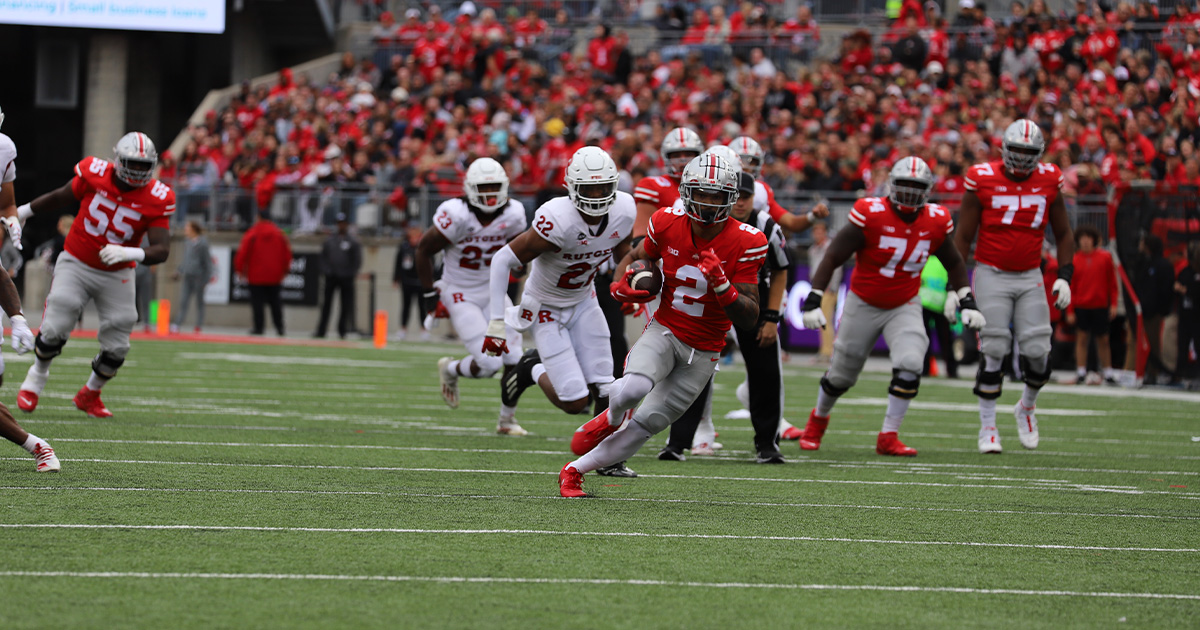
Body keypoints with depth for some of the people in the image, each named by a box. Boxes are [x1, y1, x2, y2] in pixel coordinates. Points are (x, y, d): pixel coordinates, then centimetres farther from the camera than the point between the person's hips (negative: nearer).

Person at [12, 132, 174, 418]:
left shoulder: (156, 199, -16)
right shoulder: (94, 175, -14)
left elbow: (161, 251, -21)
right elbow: (60, 197, 6)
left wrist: (127, 253, -40)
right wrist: (24, 211, 18)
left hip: (116, 276, 1)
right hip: (76, 265, -1)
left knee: (116, 349, -1)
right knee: (54, 329, -13)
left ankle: (89, 394, 26)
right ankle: (35, 379, 16)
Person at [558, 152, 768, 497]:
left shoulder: (745, 243, -16)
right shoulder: (667, 224, -10)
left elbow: (749, 319, -14)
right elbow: (635, 257, 13)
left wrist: (722, 285, -32)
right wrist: (621, 285, -9)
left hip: (703, 352, 0)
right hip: (664, 330, 0)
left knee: (646, 425, 1)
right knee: (632, 389, -31)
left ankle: (575, 470, 19)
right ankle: (612, 418, 5)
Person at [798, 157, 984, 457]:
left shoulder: (935, 222, -8)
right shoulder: (870, 215, -21)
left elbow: (954, 264, 11)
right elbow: (833, 258, -17)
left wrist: (967, 301, 2)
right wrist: (813, 300, -23)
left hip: (904, 306, 2)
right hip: (863, 305, -2)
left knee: (909, 365, -21)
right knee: (842, 374, 10)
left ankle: (888, 437, -8)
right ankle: (818, 419, 42)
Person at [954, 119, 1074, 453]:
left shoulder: (1049, 181, -1)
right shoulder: (982, 180, -9)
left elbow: (1063, 234, 11)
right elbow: (963, 237, -2)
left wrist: (1064, 277, 0)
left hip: (1030, 276, 3)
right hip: (992, 274, -3)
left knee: (1038, 353, -4)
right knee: (993, 353, -8)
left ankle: (1026, 407, 25)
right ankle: (987, 426, 5)